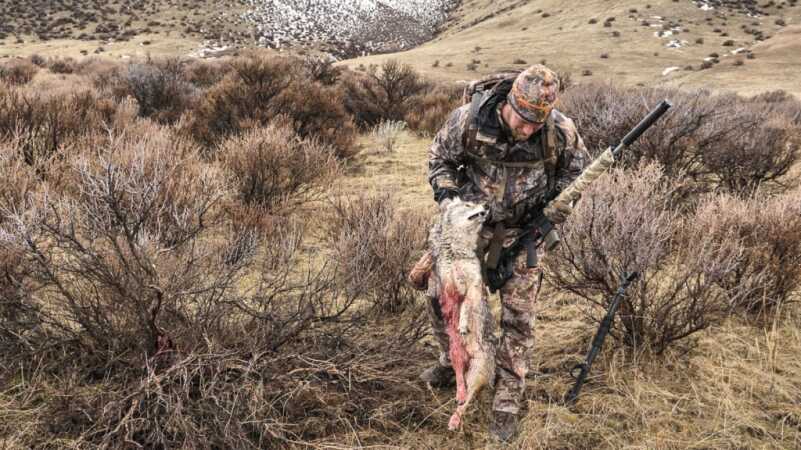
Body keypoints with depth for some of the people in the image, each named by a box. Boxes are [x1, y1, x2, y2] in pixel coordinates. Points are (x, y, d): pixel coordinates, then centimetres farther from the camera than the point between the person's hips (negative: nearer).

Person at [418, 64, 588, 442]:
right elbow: (439, 158, -5)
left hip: (523, 228, -1)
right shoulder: (469, 119, -24)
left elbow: (577, 167, -2)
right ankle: (452, 360, 35)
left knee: (518, 315, -1)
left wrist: (561, 201, -14)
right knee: (440, 293, 7)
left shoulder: (560, 131, -23)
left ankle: (507, 402, 13)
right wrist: (448, 197, -18)